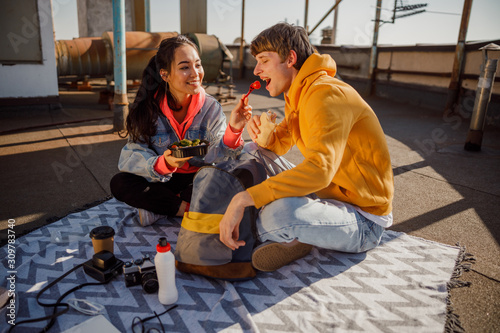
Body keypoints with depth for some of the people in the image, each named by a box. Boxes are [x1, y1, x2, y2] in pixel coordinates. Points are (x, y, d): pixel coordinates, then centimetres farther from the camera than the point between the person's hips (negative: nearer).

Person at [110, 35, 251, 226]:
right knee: (119, 184, -25)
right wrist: (164, 164, -38)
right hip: (161, 181, 0)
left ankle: (157, 208, -15)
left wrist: (233, 129, -39)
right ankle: (189, 208, -15)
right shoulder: (148, 107, -11)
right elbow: (131, 157, -18)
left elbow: (217, 155, -19)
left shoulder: (210, 107, -8)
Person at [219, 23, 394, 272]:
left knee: (278, 213, -39)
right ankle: (292, 238, -2)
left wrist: (244, 199, -39)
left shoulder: (327, 94, -23)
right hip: (330, 195, 9)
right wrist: (263, 134, -8)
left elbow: (319, 169, -37)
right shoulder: (297, 95, 8)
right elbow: (280, 144, 17)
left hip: (363, 222, -9)